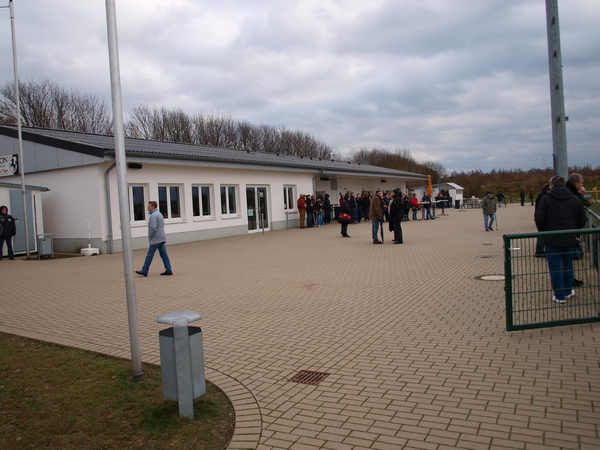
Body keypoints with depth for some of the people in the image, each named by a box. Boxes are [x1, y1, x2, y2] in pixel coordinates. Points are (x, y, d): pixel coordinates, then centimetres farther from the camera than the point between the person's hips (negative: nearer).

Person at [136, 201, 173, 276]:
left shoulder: (153, 215, -14)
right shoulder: (159, 214, 17)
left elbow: (153, 228, -24)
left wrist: (150, 236, -10)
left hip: (155, 239, -9)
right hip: (162, 238, 9)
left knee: (149, 255, -1)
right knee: (163, 254, 6)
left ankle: (144, 271, 6)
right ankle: (168, 270, 4)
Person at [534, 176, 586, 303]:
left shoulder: (545, 199, -7)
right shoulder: (575, 200, 4)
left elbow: (539, 219, -11)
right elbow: (582, 221, 6)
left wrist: (544, 233, 5)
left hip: (552, 240, -4)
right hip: (570, 240, 4)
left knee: (555, 267, 2)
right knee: (568, 265, 18)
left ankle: (559, 296, 5)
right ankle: (568, 291, 31)